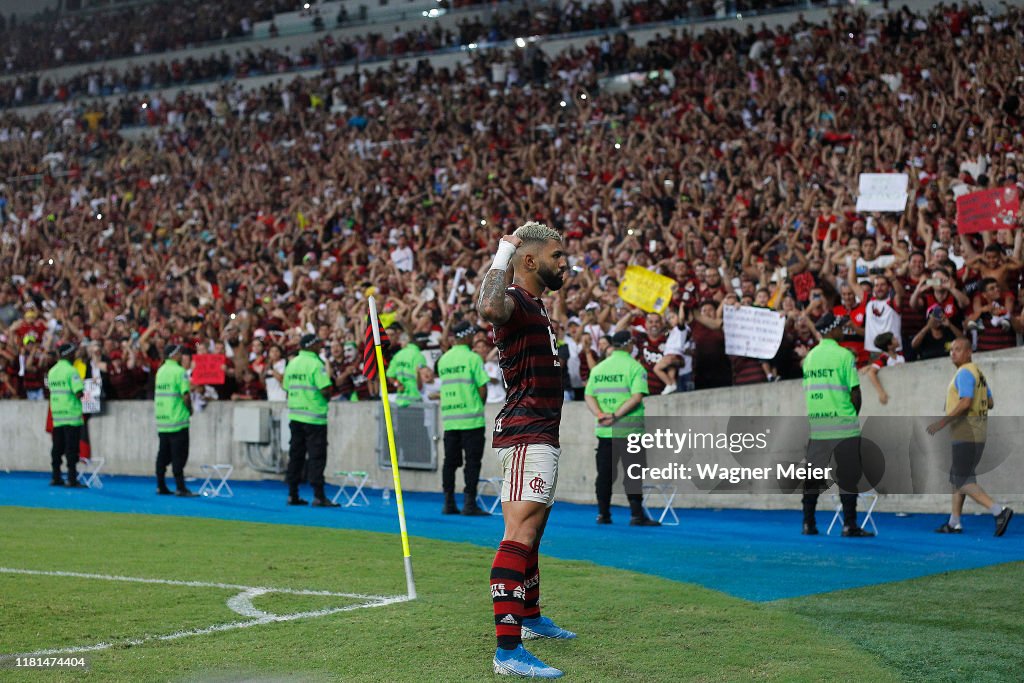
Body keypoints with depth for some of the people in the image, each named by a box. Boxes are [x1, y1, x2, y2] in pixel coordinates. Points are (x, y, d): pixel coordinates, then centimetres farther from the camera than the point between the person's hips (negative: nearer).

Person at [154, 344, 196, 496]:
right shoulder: (179, 371, -12)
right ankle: (180, 488, -5)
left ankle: (161, 486, 14)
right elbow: (186, 396, -17)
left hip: (161, 420, 7)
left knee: (163, 454, 11)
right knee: (178, 455, -5)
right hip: (177, 420, -7)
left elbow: (158, 394, 14)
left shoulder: (160, 371, 11)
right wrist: (190, 410, -1)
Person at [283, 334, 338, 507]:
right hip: (314, 416, -7)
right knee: (316, 456, -5)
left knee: (296, 454, 11)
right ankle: (318, 496, -7)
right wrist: (327, 397, 2)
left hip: (294, 415, 7)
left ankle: (292, 495, 13)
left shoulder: (291, 364, 10)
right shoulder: (315, 364, -12)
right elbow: (326, 389, -19)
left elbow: (287, 388, 13)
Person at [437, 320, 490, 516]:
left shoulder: (443, 359, 9)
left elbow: (446, 385, 14)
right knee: (472, 461, -2)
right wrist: (480, 404, 8)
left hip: (449, 417, 5)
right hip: (471, 419, -5)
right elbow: (482, 389, -10)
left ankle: (448, 503, 9)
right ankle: (469, 503, -5)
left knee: (450, 461, 8)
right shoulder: (472, 358, -8)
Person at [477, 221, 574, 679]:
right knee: (521, 531, -20)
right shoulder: (513, 300, -14)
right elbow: (489, 308, -40)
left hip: (540, 434, 11)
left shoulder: (533, 304, 19)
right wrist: (502, 256, -30)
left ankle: (531, 618, 43)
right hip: (527, 435, -11)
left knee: (534, 528, 25)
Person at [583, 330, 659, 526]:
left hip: (604, 430, 5)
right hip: (629, 429, -5)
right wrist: (616, 416, -17)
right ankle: (636, 515, -6)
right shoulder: (634, 366, -5)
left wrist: (601, 414, -7)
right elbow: (637, 396, -16)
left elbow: (588, 396, 5)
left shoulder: (598, 368, 12)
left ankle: (603, 514, 13)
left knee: (605, 473, 10)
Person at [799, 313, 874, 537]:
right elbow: (855, 393, -10)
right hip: (843, 426, -5)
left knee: (813, 477, 9)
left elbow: (808, 391, 11)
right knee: (848, 477, 0)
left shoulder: (809, 356, 9)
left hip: (816, 425, 5)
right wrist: (854, 415, 7)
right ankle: (849, 525, -1)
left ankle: (808, 523, 11)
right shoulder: (844, 355, -9)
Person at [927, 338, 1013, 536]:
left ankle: (999, 511, -20)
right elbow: (990, 403, 21)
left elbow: (965, 402, -25)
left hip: (966, 436, -10)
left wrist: (942, 422, -23)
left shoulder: (965, 372, -13)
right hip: (978, 434, 10)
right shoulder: (978, 372, 17)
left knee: (964, 482, -10)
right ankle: (954, 523, 19)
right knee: (956, 477, 16)